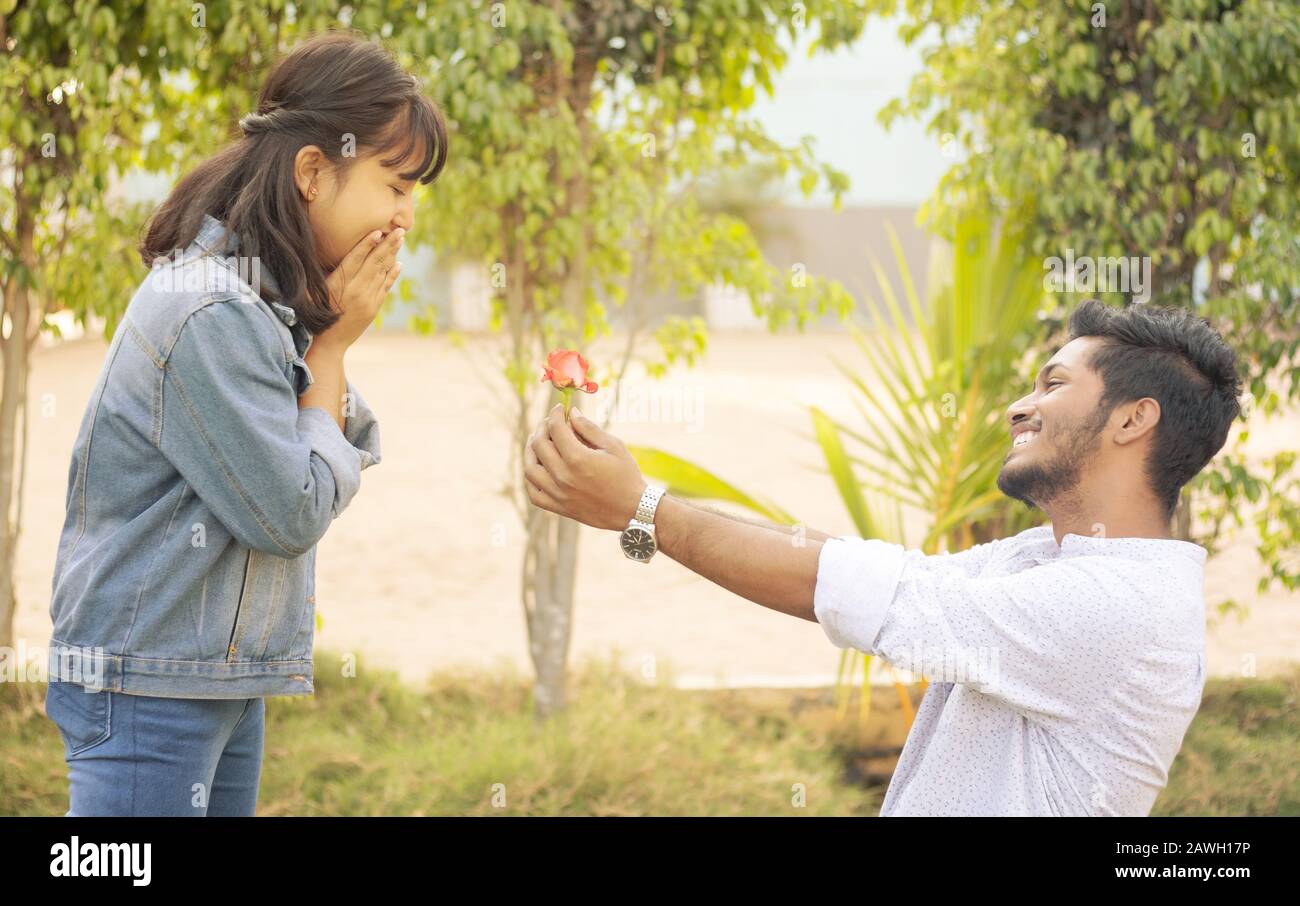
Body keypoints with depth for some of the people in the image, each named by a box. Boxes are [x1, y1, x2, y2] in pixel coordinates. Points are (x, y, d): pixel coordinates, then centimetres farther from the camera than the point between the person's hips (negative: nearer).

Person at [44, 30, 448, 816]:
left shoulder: (266, 300, 8)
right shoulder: (211, 316, -21)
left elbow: (350, 462, 11)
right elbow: (291, 514, -18)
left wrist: (326, 337, -3)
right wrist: (334, 343, -10)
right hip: (150, 691, -9)